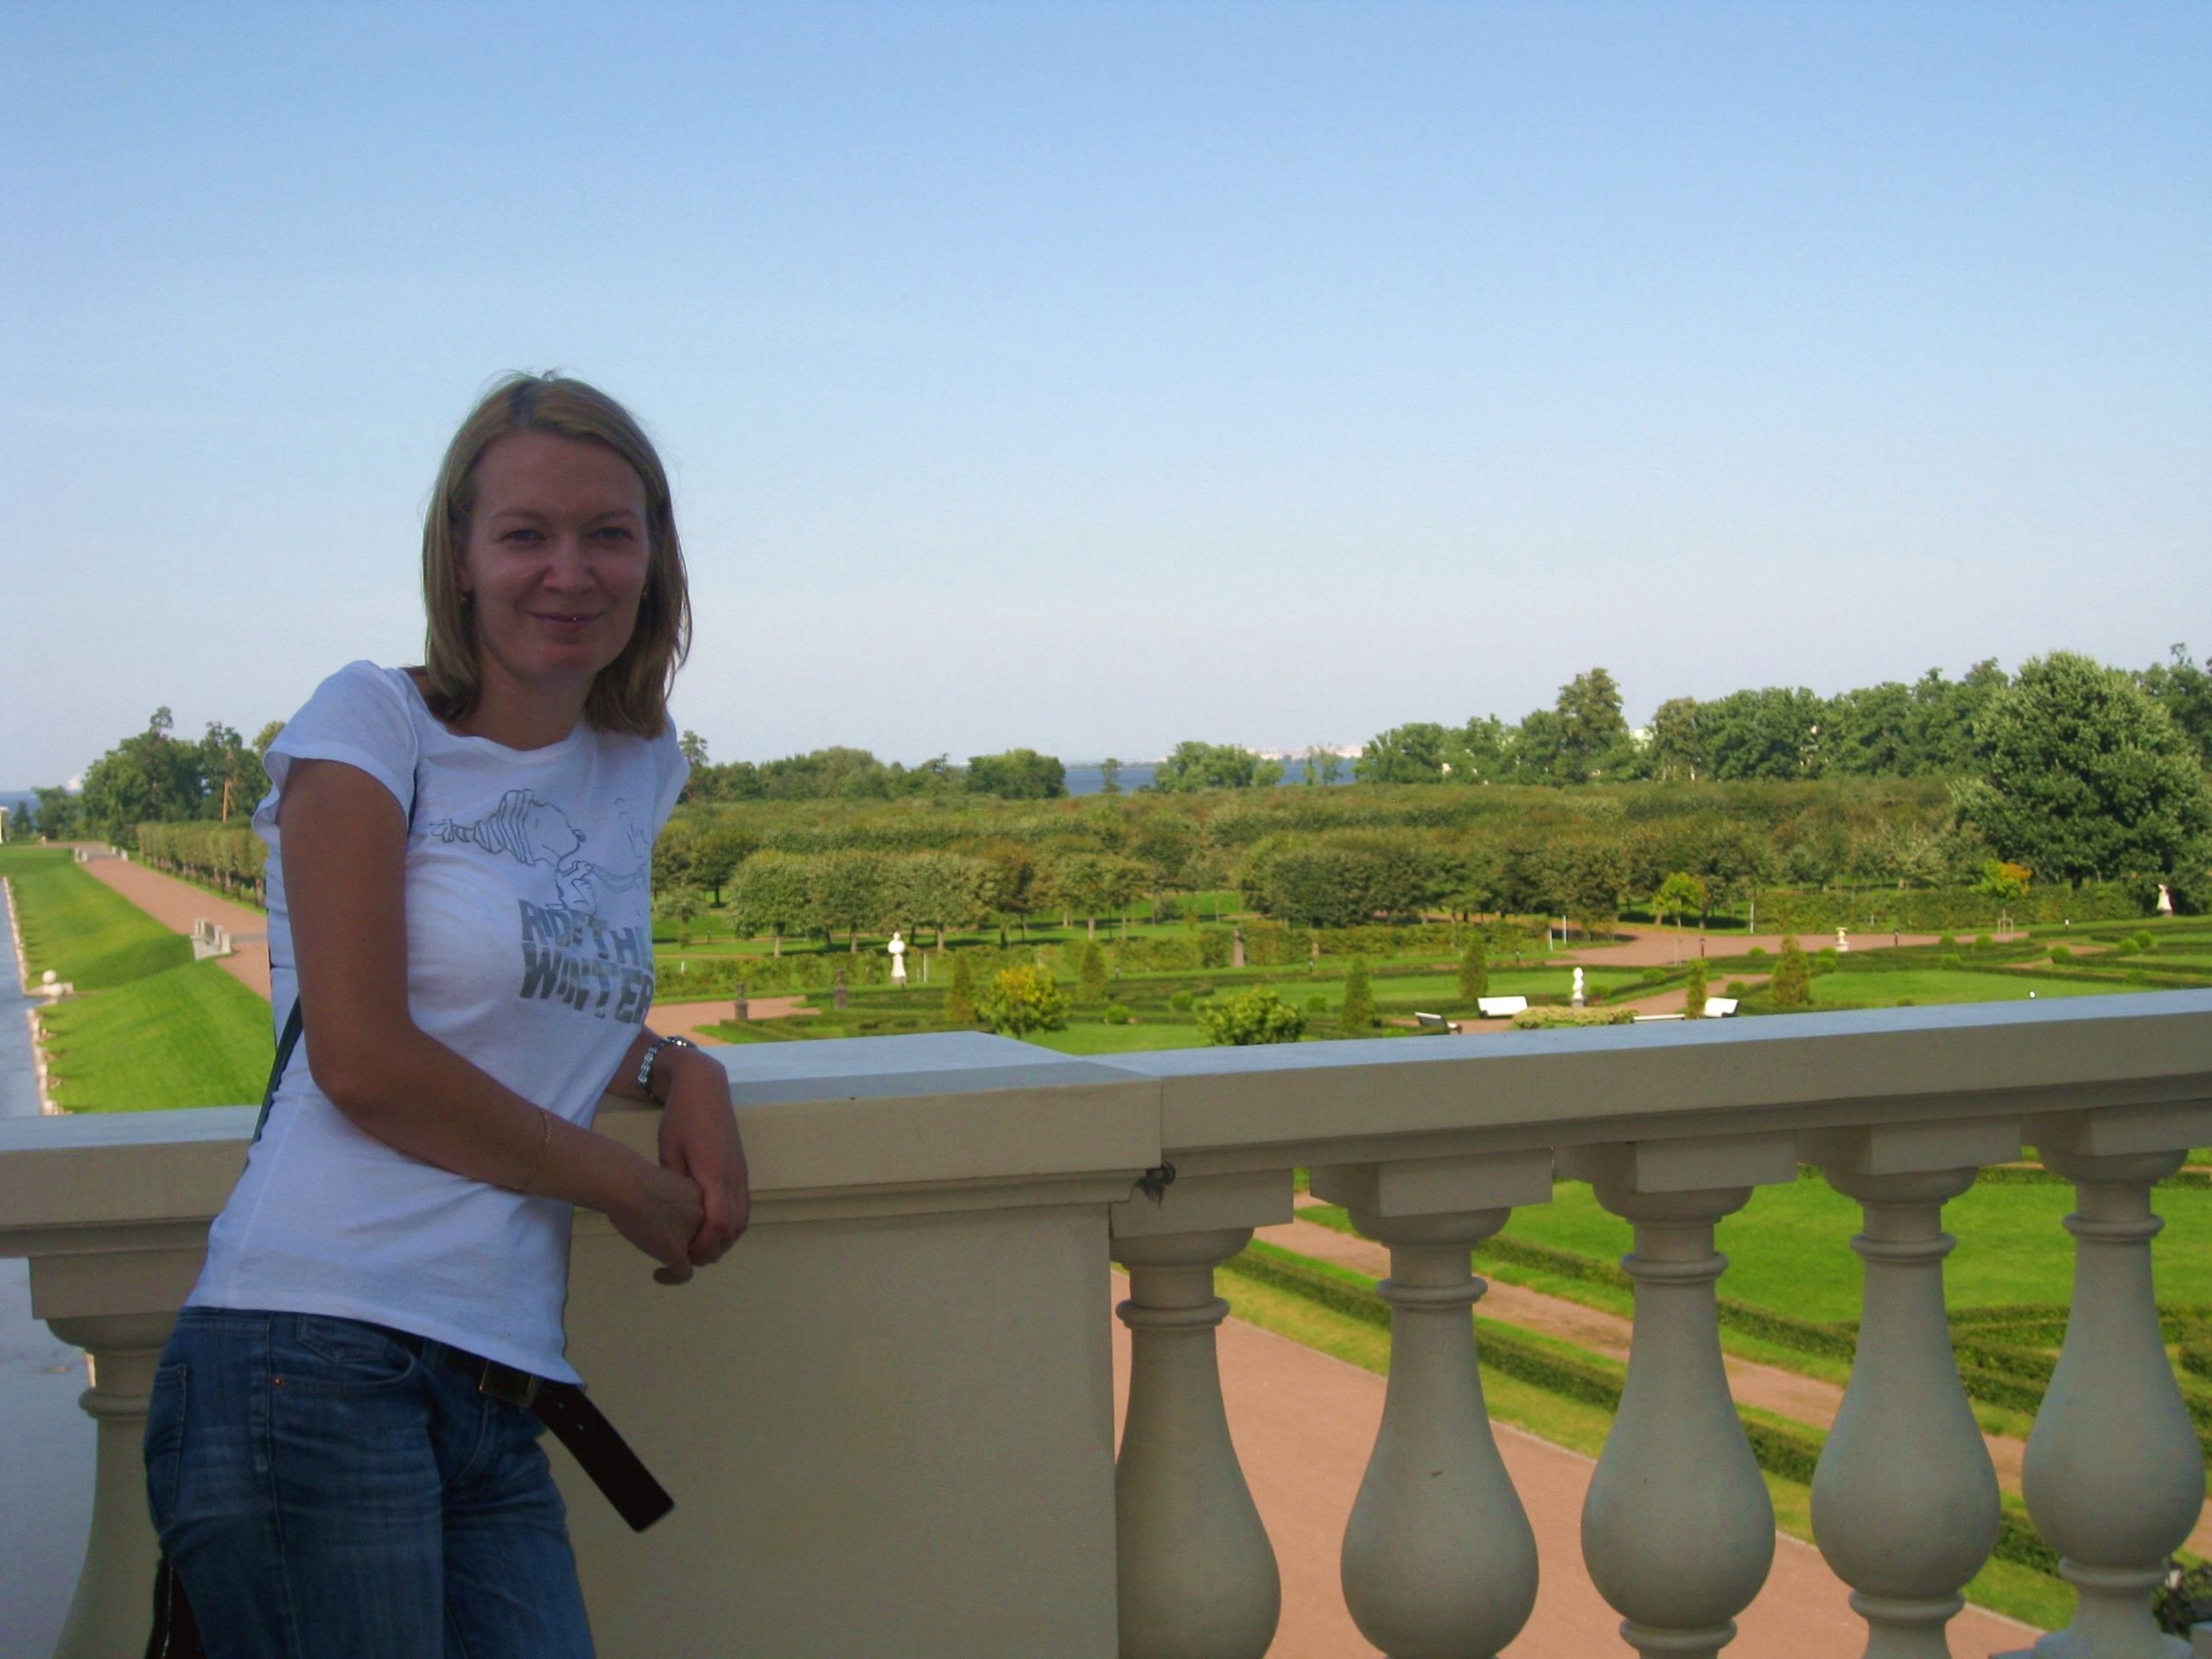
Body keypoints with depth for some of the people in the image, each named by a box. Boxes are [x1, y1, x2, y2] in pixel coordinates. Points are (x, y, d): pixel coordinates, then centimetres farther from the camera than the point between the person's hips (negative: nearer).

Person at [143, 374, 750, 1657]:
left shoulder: (639, 773, 16)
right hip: (317, 1360, -6)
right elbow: (363, 1059, -10)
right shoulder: (370, 726, -2)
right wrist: (631, 1186, -3)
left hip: (498, 1403, 6)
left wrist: (680, 1071, 5)